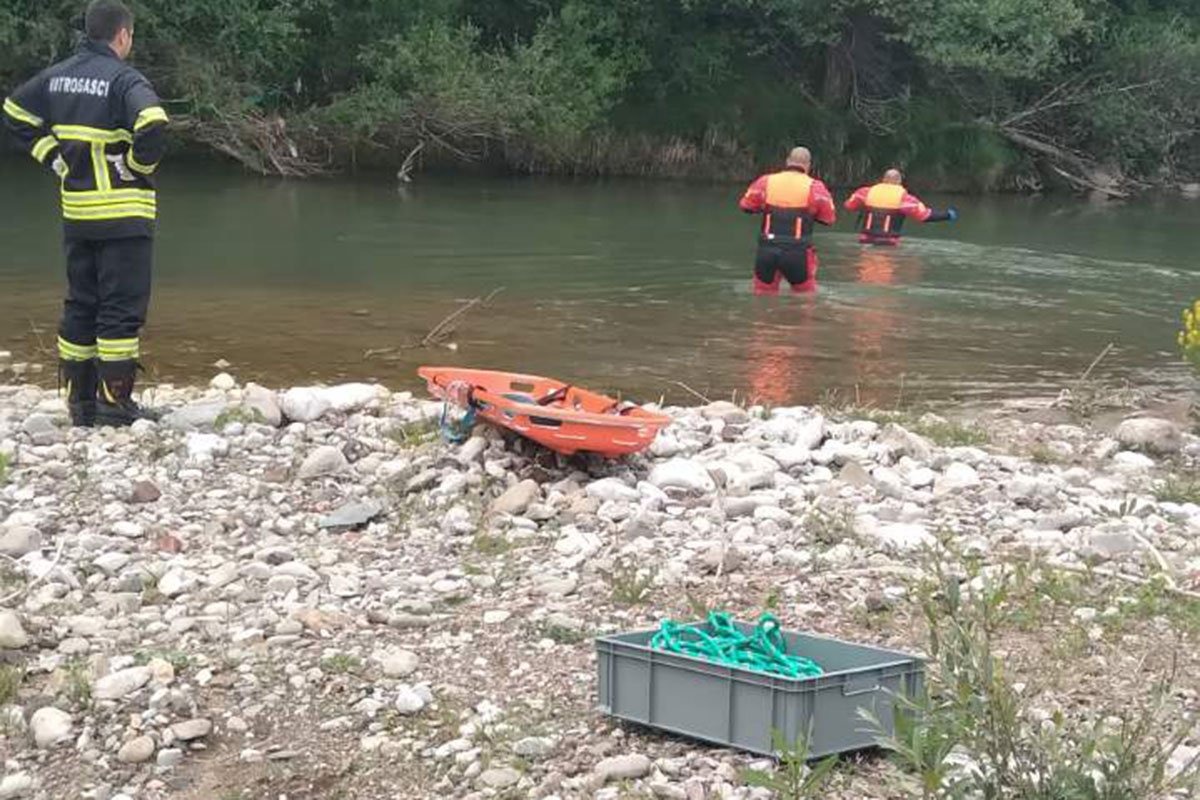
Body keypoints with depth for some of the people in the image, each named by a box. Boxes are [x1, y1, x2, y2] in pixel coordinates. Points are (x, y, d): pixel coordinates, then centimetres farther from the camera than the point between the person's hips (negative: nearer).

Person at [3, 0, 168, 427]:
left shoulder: (58, 75, 7)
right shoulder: (124, 80, -15)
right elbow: (153, 127, -31)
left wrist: (56, 159, 13)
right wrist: (140, 166, -13)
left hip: (76, 212, 7)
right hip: (124, 215, -7)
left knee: (80, 305, 14)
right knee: (122, 308, 0)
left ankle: (80, 401, 19)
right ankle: (115, 404, 1)